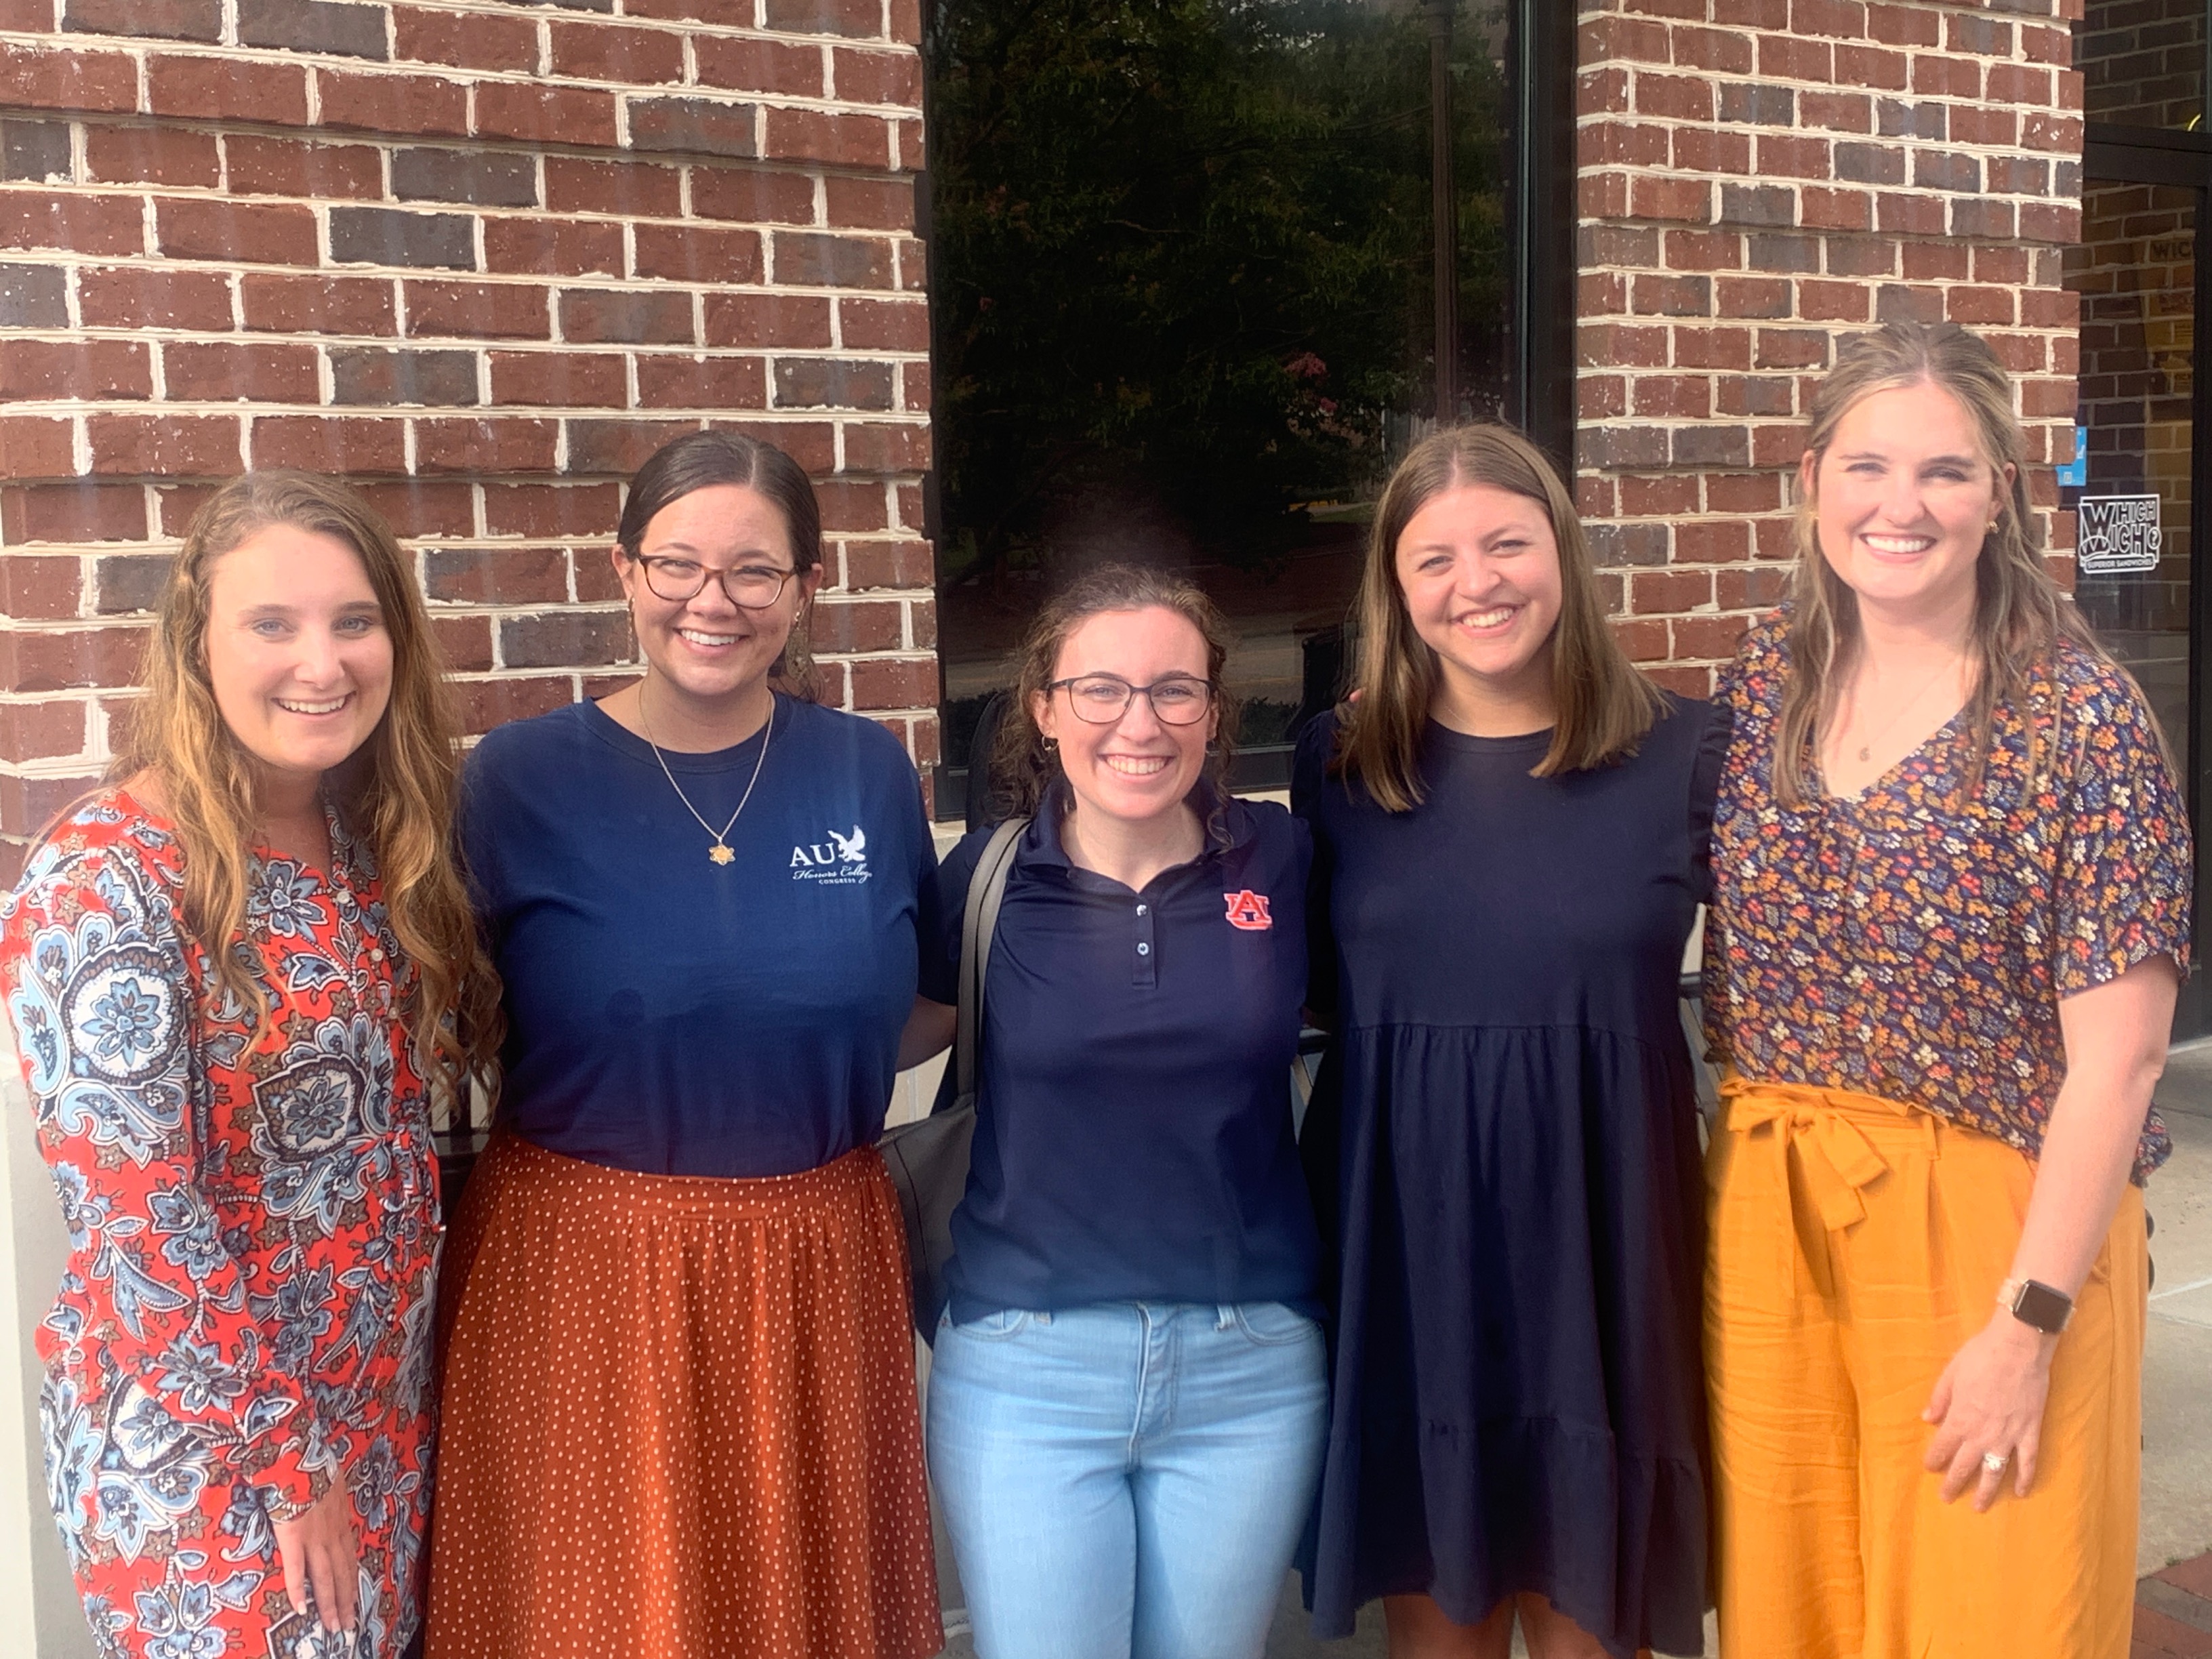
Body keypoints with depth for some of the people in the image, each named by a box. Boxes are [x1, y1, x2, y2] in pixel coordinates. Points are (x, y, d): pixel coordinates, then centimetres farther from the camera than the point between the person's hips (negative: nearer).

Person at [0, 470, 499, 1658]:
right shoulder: (107, 882, -21)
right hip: (198, 1444, -6)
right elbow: (134, 1225, -20)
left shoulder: (374, 837, -1)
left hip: (384, 1402, 7)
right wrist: (287, 1455, -15)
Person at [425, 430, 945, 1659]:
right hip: (582, 1276, -2)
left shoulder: (868, 771, 2)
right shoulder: (524, 777, -4)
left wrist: (781, 1081, 0)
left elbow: (924, 999, 12)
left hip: (818, 1272, 2)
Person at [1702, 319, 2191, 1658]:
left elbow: (2116, 1059, -13)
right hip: (1767, 1213, 4)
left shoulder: (2083, 715, -11)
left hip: (1998, 1229, -4)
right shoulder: (1762, 685, 2)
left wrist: (2028, 1323, -14)